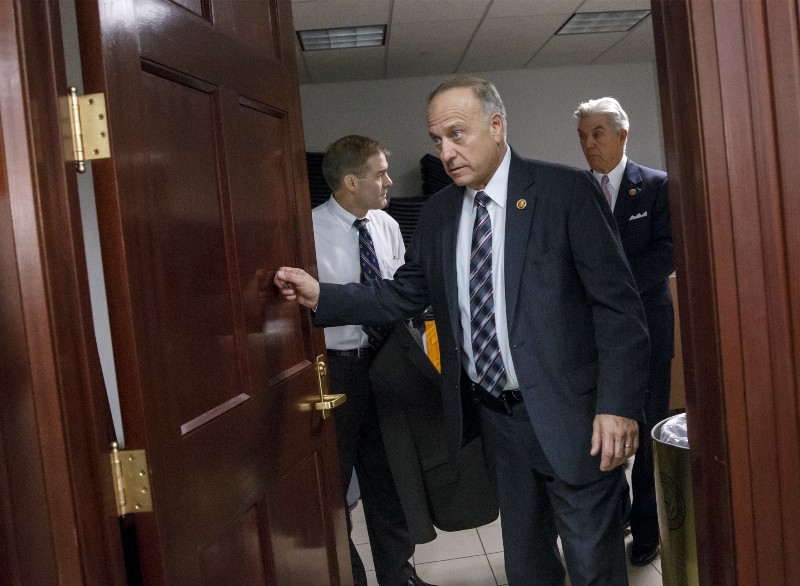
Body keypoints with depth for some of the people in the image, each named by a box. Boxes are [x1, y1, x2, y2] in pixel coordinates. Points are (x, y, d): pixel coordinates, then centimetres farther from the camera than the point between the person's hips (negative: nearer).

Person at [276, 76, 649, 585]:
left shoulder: (566, 190, -11)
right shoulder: (438, 213, 6)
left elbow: (617, 302, -13)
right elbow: (405, 295, 9)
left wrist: (618, 405, -18)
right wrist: (321, 296, -3)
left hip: (569, 415, -5)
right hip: (494, 416, 5)